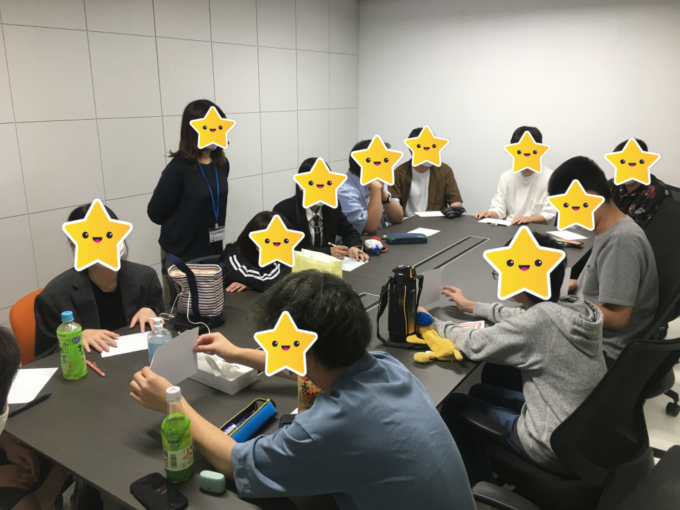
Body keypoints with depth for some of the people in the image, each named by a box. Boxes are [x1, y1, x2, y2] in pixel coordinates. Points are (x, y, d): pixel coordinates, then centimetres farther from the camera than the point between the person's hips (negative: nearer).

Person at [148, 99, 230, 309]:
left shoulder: (221, 164, 1)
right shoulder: (179, 167, -16)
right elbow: (156, 212, -9)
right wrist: (181, 226, 3)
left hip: (212, 251, 5)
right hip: (181, 254, -5)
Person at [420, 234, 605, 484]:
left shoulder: (541, 319, -28)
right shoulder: (578, 309, -5)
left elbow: (474, 344, -16)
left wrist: (431, 322, 1)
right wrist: (471, 306, 23)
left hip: (556, 452, -8)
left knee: (453, 405, 9)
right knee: (480, 391, 21)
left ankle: (471, 485, 31)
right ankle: (486, 471, 37)